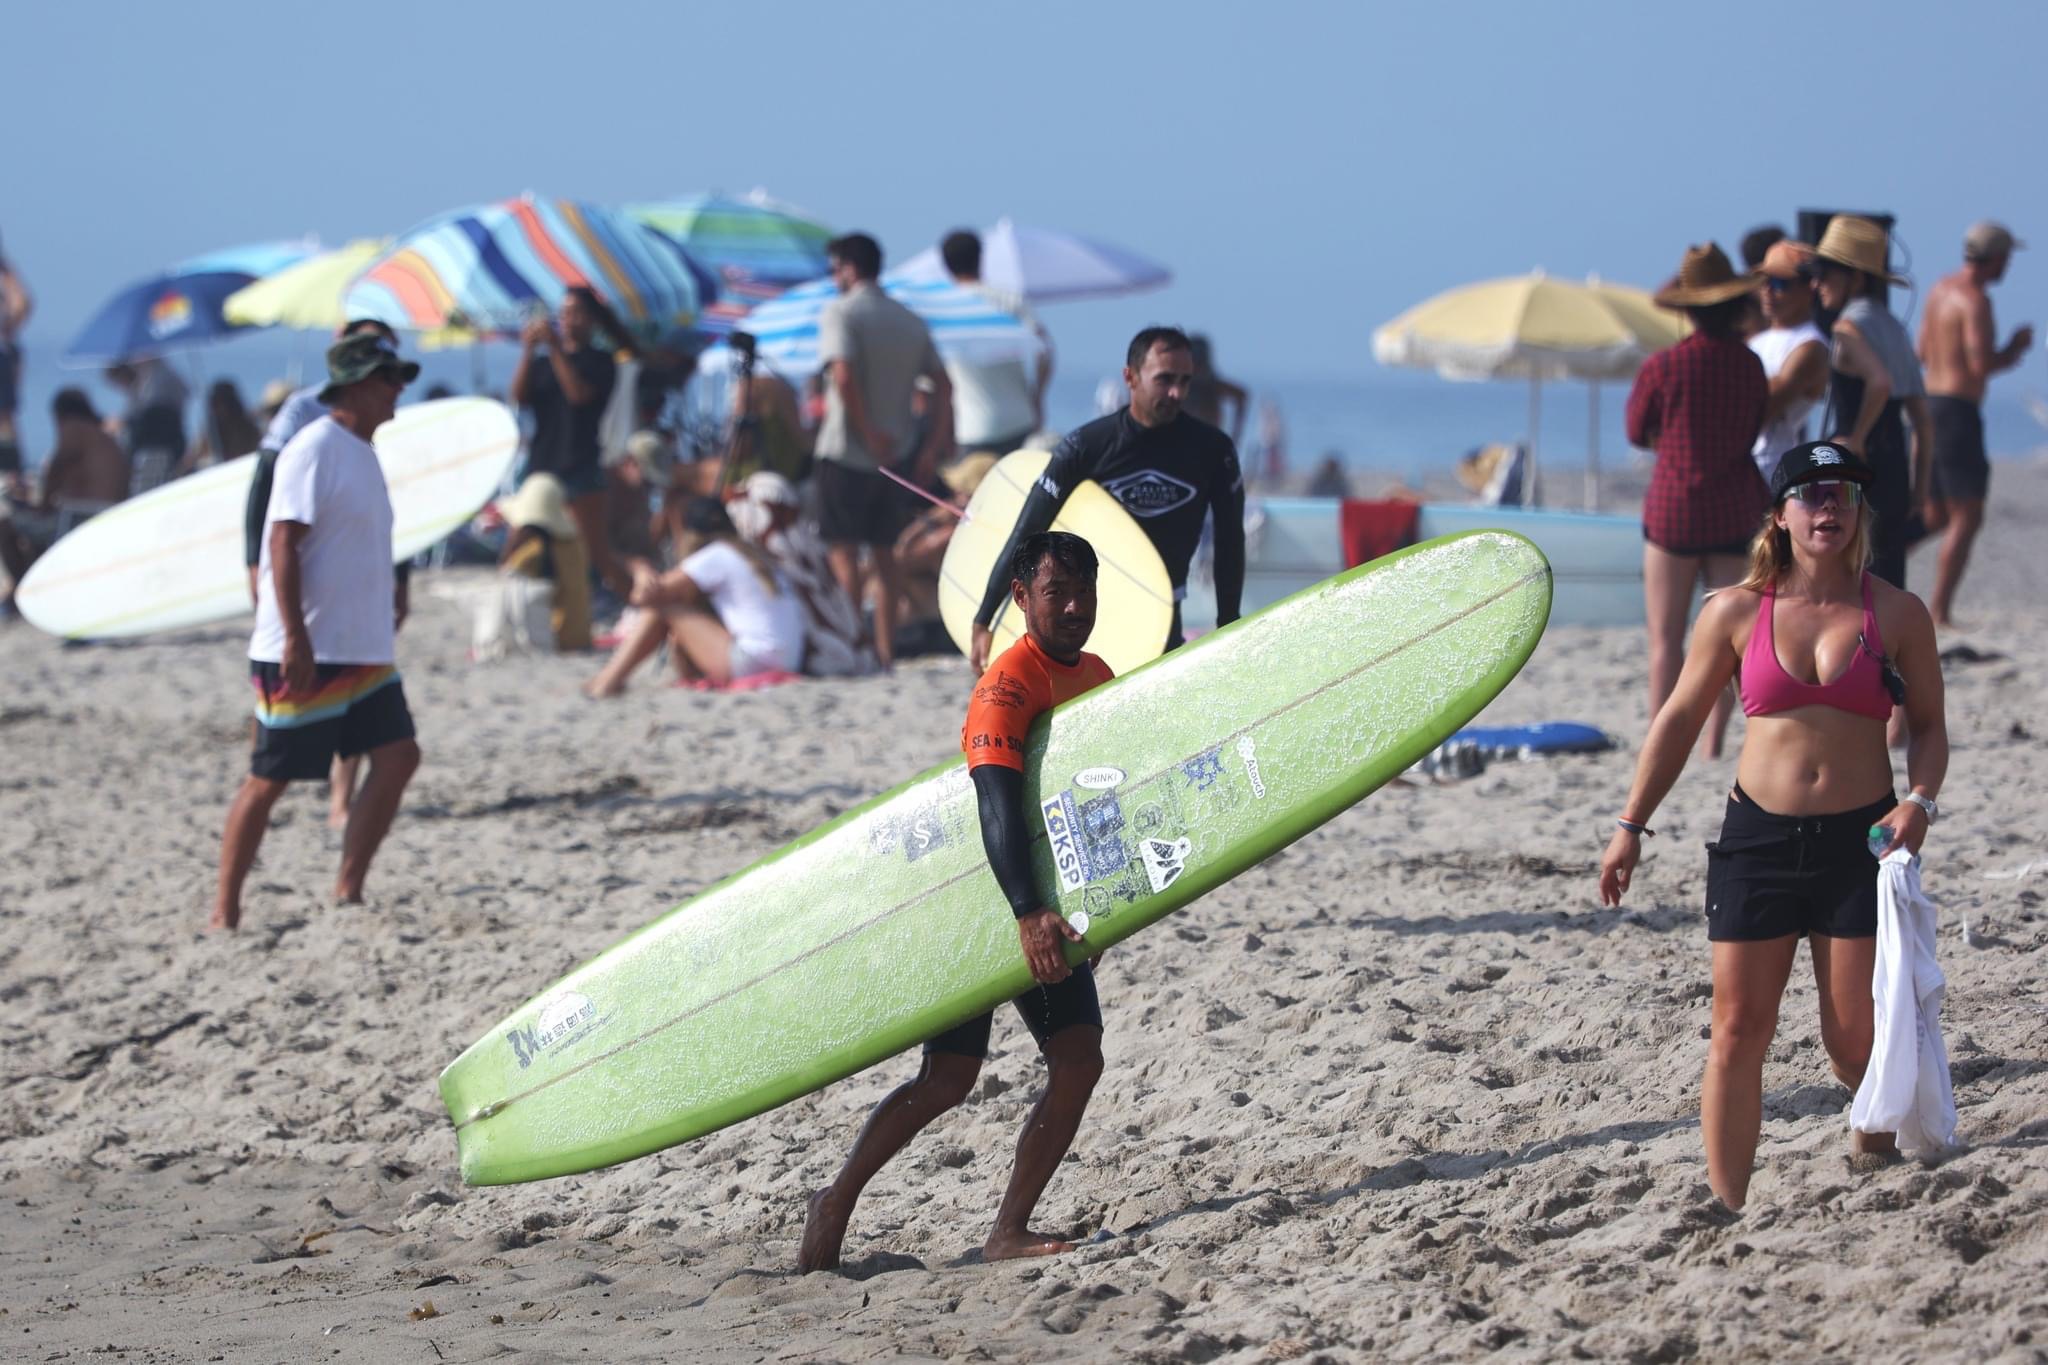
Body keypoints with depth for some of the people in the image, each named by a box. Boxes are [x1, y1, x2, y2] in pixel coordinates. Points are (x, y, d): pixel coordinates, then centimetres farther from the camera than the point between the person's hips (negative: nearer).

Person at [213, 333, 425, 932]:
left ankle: (348, 893, 5)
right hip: (305, 653, -9)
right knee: (270, 779, -3)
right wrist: (296, 639, -24)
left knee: (397, 756, 0)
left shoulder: (361, 452, 14)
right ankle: (225, 913, 5)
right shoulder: (315, 449, -14)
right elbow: (283, 544, -19)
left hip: (364, 651, 9)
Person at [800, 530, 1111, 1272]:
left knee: (1079, 1060, -5)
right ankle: (835, 1204, 9)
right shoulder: (1008, 684, -20)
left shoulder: (1097, 677, 7)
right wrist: (1028, 915, -45)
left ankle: (1008, 1230, 0)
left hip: (1047, 898, 7)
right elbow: (997, 805, -34)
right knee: (949, 1076, -7)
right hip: (979, 897, -7)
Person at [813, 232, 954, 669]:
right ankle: (885, 650, 11)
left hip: (844, 452, -6)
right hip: (894, 454, 6)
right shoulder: (911, 321, 12)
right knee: (884, 554, 11)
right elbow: (943, 384, 8)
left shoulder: (840, 313, -9)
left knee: (843, 553, -1)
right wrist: (931, 447, 5)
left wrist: (868, 434, -18)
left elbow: (844, 375, -24)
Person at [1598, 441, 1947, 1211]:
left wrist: (1920, 803, -12)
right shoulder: (1735, 614, 1)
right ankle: (1726, 1206, 5)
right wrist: (1631, 826, 7)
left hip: (1860, 839, -1)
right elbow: (1679, 720, 9)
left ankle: (1878, 1125, 36)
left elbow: (1929, 725, 8)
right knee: (1739, 1030, -2)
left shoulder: (1897, 615, 1)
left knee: (1856, 1040, 1)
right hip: (1758, 835, 1)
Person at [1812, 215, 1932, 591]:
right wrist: (1918, 494, 18)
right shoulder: (1895, 330, 15)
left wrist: (1855, 440, -18)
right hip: (1894, 473, 8)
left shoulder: (1851, 326, -10)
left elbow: (1880, 382, -31)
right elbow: (1923, 423, 16)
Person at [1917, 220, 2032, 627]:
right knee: (1966, 520, -2)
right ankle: (1940, 612, -4)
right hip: (1957, 411, -9)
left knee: (1936, 515, 17)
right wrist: (2015, 347, -4)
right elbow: (1982, 365, -24)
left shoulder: (1941, 289, 13)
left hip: (1929, 403, 9)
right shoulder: (1975, 300, -15)